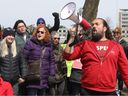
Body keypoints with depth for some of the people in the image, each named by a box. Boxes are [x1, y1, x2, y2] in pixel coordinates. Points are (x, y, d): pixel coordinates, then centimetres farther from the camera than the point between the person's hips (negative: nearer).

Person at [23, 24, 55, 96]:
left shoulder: (48, 45, 10)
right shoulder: (30, 43, -4)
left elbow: (52, 61, 13)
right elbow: (24, 58, -6)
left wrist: (52, 75, 7)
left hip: (44, 79, 5)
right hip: (32, 79, -4)